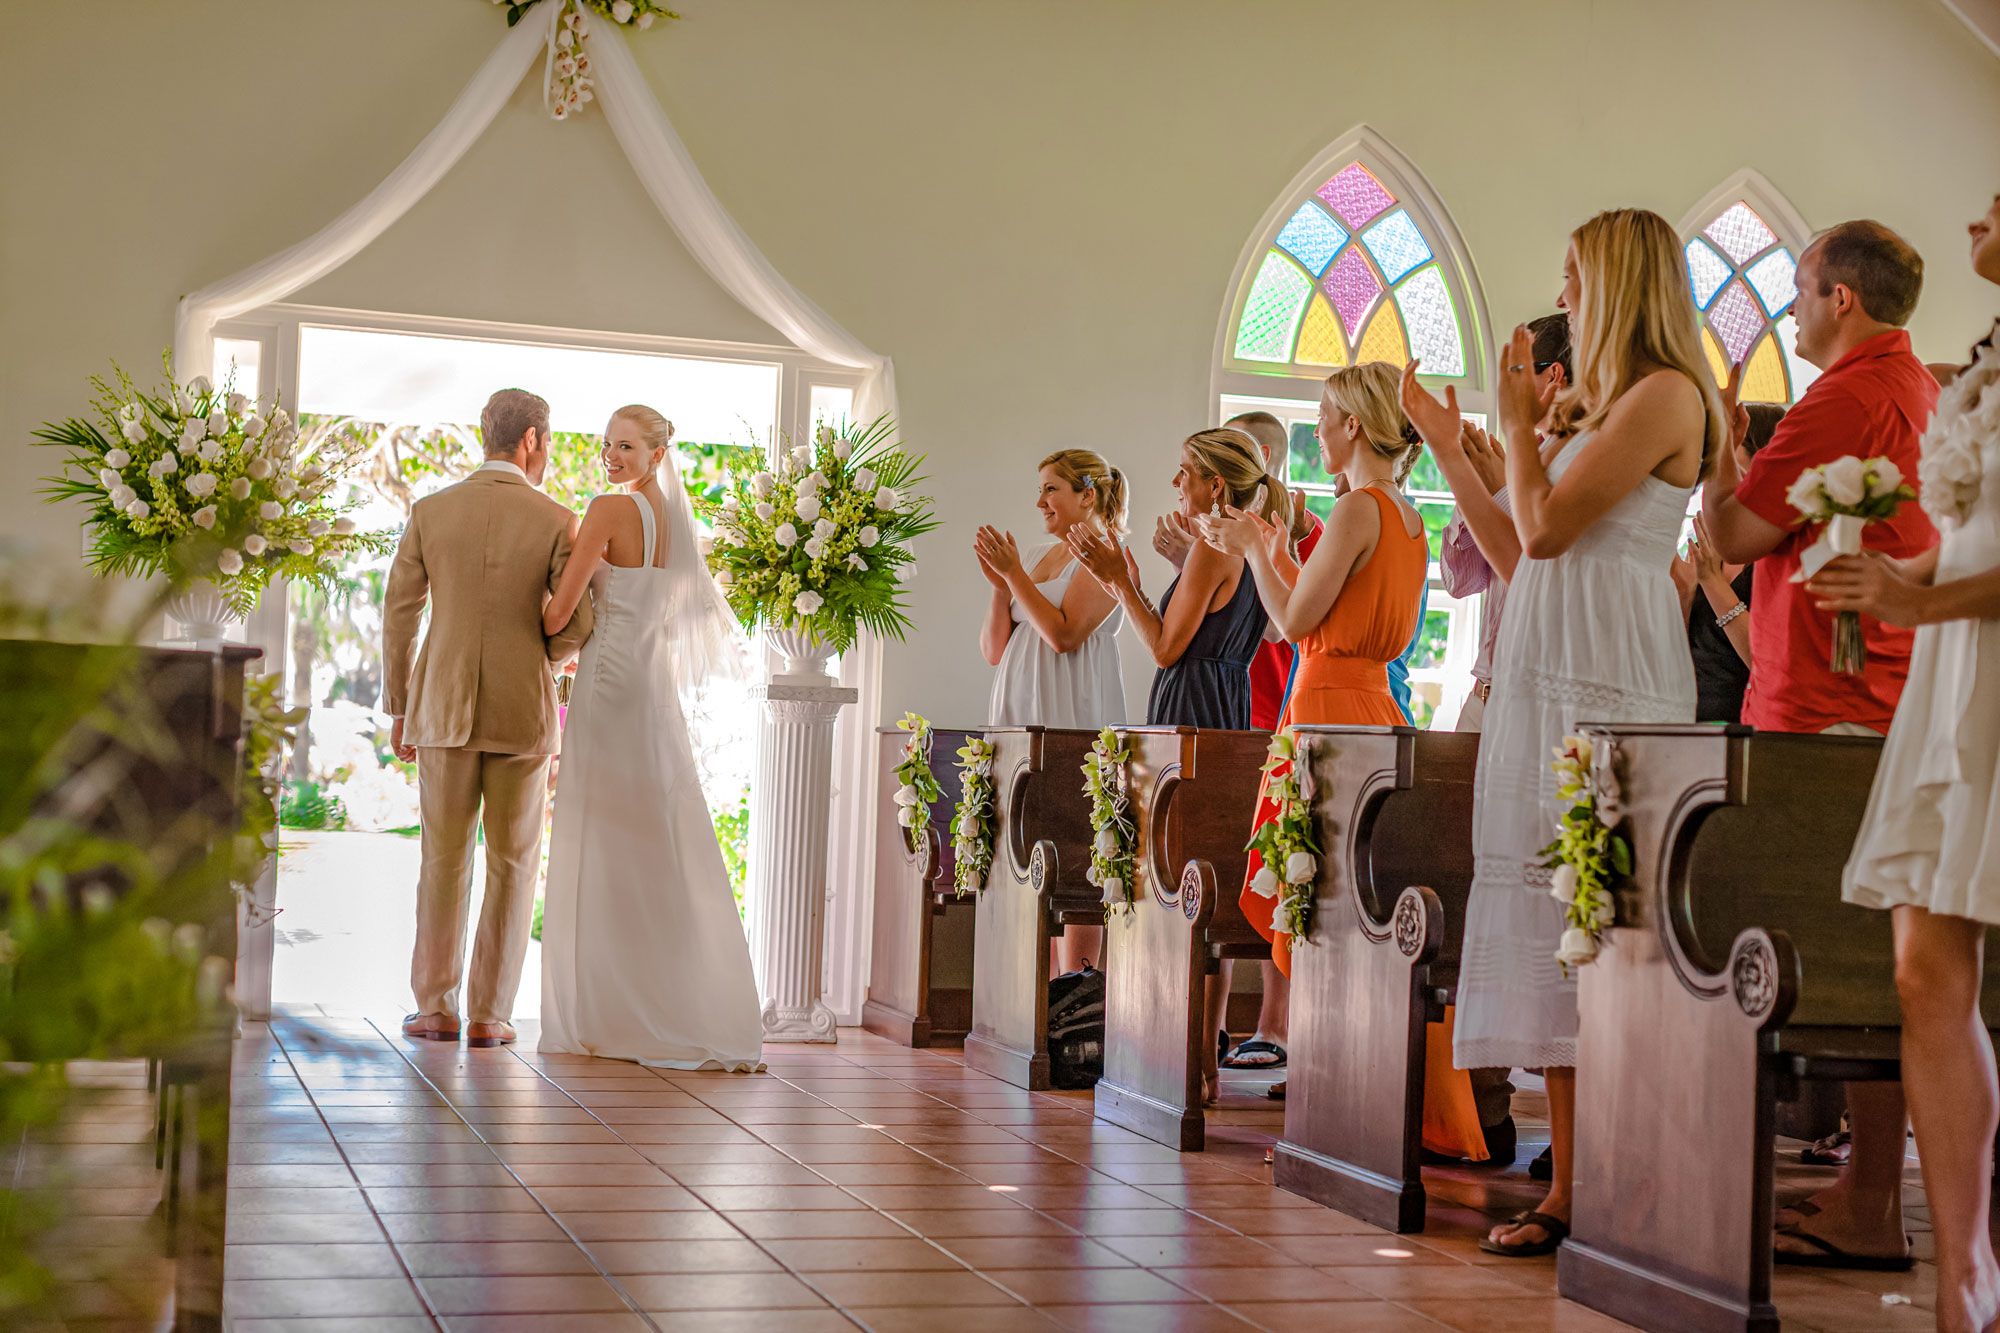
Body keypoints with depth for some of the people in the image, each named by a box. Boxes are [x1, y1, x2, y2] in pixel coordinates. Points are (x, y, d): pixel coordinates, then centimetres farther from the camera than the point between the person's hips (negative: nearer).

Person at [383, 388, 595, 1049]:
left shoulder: (430, 512, 1)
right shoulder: (555, 521, -5)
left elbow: (398, 616, 3)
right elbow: (574, 627, -6)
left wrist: (398, 709, 11)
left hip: (443, 707, 2)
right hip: (523, 712, -2)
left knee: (444, 860, 11)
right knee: (512, 865, 7)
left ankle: (437, 1008, 13)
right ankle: (488, 1014, 7)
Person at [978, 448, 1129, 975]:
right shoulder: (1036, 556, 18)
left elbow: (1065, 634, -16)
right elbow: (994, 650, 16)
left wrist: (1015, 574, -12)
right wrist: (999, 585, 2)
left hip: (1074, 723, -7)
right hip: (1020, 717, 7)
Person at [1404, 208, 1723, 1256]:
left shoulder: (1664, 394, -6)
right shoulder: (1591, 405, 23)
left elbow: (1546, 527, -13)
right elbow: (1513, 543, 21)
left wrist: (1519, 425, 1)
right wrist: (1446, 442, 25)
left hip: (1606, 679, -9)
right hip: (1543, 677, 9)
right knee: (1550, 922, 5)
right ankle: (1572, 1182, 7)